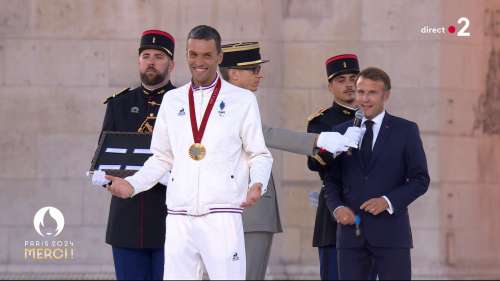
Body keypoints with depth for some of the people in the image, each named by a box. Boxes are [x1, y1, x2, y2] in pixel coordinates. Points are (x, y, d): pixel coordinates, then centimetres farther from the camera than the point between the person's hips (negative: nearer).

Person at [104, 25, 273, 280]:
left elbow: (259, 155, 5)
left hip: (222, 215, -3)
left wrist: (257, 184, -14)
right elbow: (162, 158, 18)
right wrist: (132, 184, 4)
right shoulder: (172, 101, 15)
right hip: (179, 217, 3)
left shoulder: (243, 100, 6)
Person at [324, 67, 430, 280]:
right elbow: (332, 180, 15)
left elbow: (420, 180, 2)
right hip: (351, 230, 3)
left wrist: (388, 201, -13)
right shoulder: (341, 132, 13)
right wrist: (337, 207, -5)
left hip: (390, 231, -2)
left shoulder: (406, 131, 4)